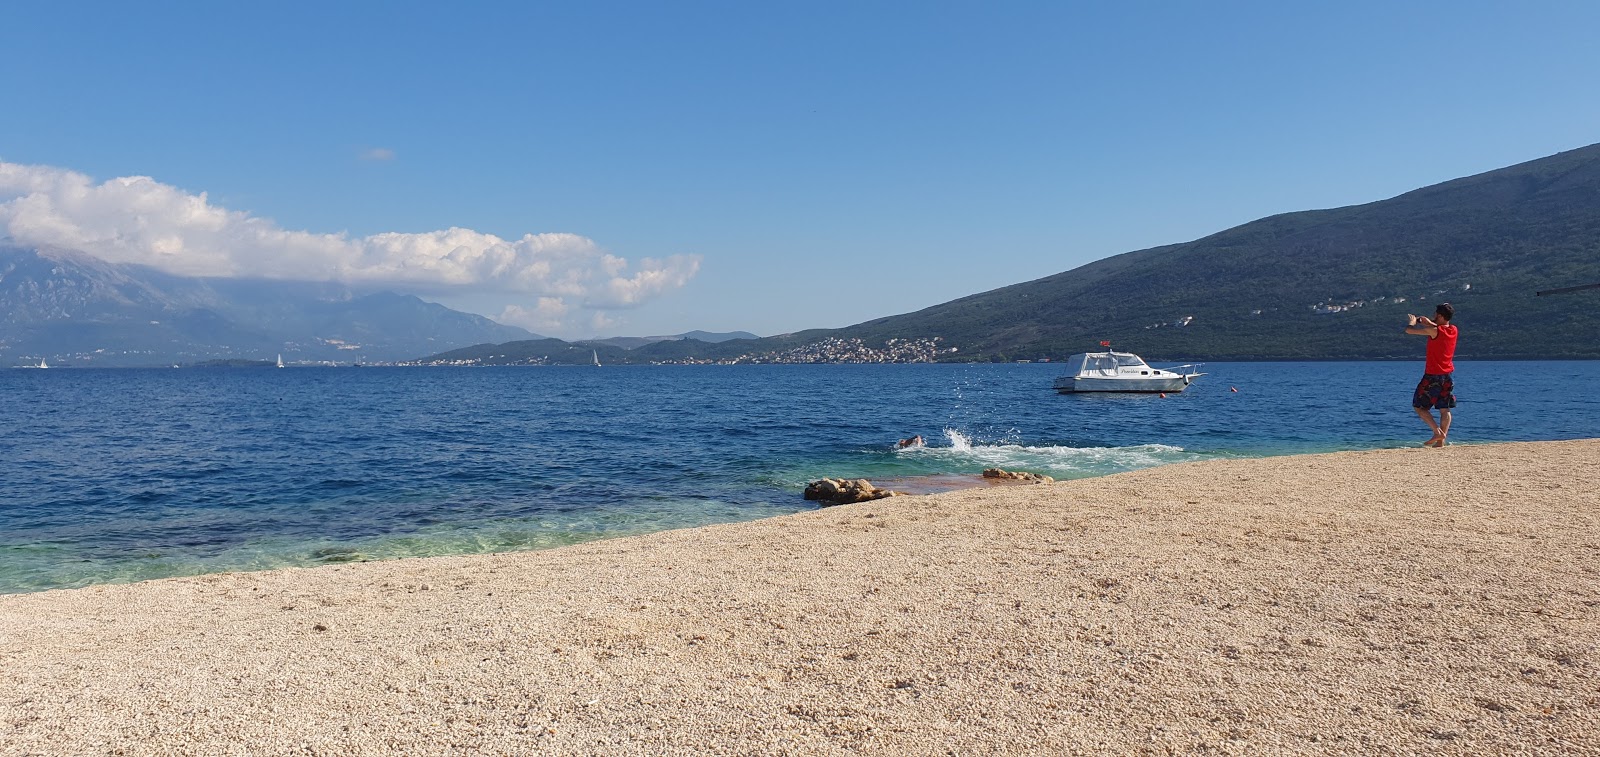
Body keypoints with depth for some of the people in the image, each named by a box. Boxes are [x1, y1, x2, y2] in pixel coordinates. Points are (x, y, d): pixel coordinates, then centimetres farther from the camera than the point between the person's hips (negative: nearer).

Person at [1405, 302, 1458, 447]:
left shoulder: (1434, 331, -18)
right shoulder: (1453, 330, 2)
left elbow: (1409, 330, -13)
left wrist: (1413, 321, 6)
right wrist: (1427, 321, 20)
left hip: (1432, 376, -6)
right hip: (1448, 376, 7)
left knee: (1419, 406, 2)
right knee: (1445, 410, 7)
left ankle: (1438, 432, -10)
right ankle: (1441, 441, 3)